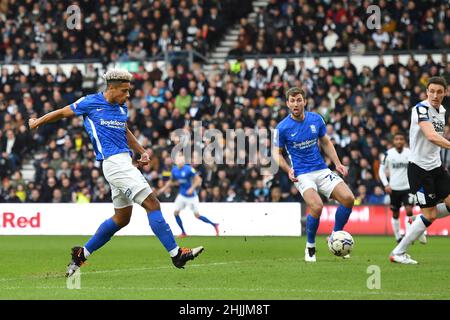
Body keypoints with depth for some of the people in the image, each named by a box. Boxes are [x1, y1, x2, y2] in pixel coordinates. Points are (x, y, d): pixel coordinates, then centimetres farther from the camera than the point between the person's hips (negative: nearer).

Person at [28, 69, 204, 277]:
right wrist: (38, 122, 22)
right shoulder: (90, 102, -4)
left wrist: (142, 151, 22)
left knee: (122, 217, 13)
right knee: (151, 203, -16)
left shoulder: (122, 107, 15)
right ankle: (176, 254, -18)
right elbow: (62, 113, 9)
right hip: (113, 162, -9)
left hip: (124, 162, 9)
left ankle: (82, 254, 23)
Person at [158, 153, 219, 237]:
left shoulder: (188, 169, -20)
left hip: (191, 196, -6)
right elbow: (171, 181, 16)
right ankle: (183, 233, 10)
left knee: (197, 215, -3)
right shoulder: (174, 170, -1)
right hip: (182, 195, 6)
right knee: (176, 213, -2)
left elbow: (198, 179, -16)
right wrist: (163, 188, 9)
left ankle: (214, 225, 14)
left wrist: (192, 188, -25)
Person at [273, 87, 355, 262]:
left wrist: (337, 163, 6)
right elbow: (277, 153, 3)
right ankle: (310, 247, -3)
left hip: (322, 170, 4)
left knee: (348, 198, -14)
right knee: (317, 207, -28)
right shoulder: (282, 128, -7)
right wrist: (288, 170, -14)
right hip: (302, 174, -4)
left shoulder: (316, 119, 2)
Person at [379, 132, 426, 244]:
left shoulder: (410, 153, -2)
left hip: (407, 187, -1)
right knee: (395, 214, 9)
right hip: (394, 188, 1)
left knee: (409, 210, -15)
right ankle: (398, 237, 21)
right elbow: (381, 170, 4)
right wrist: (386, 185, -7)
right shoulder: (389, 153, -2)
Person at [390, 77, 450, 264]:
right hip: (419, 168, -8)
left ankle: (419, 222, 21)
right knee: (429, 214, -6)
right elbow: (431, 136, -33)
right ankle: (398, 253, 5)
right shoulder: (421, 109, -18)